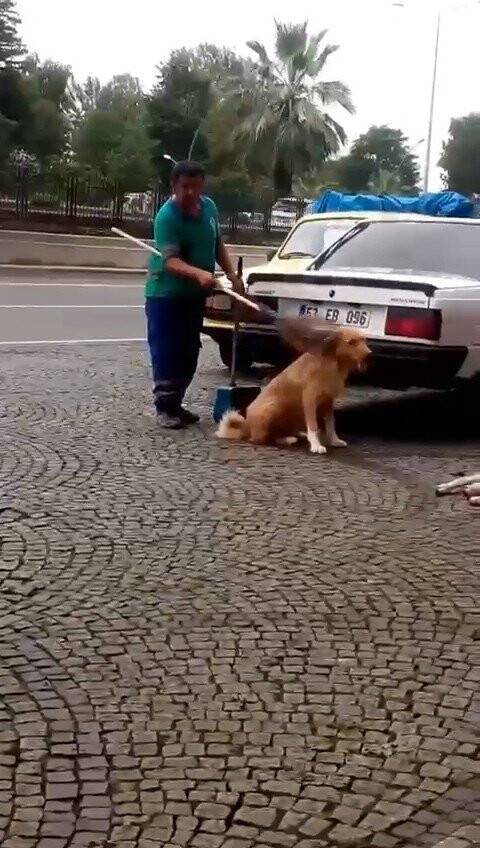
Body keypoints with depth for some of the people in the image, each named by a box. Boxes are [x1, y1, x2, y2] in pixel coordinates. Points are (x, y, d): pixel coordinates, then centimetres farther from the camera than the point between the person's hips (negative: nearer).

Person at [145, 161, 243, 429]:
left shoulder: (209, 207, 3)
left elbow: (218, 245, 16)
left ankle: (176, 403, 22)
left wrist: (232, 275, 6)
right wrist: (199, 273, -46)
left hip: (195, 294, 7)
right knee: (167, 353, -7)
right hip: (165, 294, -7)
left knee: (189, 353, 11)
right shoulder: (166, 217, -21)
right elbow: (170, 260, -30)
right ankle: (164, 407, -2)